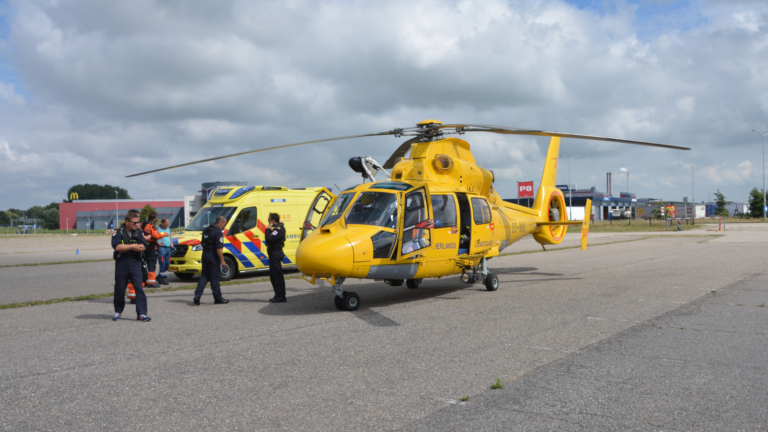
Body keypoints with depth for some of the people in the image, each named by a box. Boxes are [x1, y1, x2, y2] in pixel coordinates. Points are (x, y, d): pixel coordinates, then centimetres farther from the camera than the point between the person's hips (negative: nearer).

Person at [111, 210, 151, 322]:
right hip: (121, 263, -1)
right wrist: (133, 246, -14)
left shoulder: (139, 232, 9)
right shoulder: (118, 232, 0)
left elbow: (143, 247, -3)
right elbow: (117, 246, -14)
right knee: (120, 288, 10)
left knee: (139, 287, -7)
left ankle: (141, 313, -8)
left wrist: (125, 247, -12)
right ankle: (118, 311, 29)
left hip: (135, 263, 1)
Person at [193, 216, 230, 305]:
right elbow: (219, 248, -20)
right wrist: (222, 261, -16)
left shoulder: (206, 229, 11)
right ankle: (218, 299, 9)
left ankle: (197, 295, 0)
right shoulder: (218, 232, -16)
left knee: (204, 276, 12)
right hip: (213, 257, -8)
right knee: (215, 278, 0)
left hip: (205, 255, 8)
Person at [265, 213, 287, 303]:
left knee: (277, 275, -8)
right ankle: (279, 296, 21)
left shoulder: (278, 229, -16)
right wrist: (268, 230, 8)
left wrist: (267, 229, -18)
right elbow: (269, 240, 18)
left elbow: (269, 239, -27)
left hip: (275, 254, -11)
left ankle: (280, 297, -6)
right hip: (274, 254, 11)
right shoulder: (277, 228, 17)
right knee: (274, 275, 15)